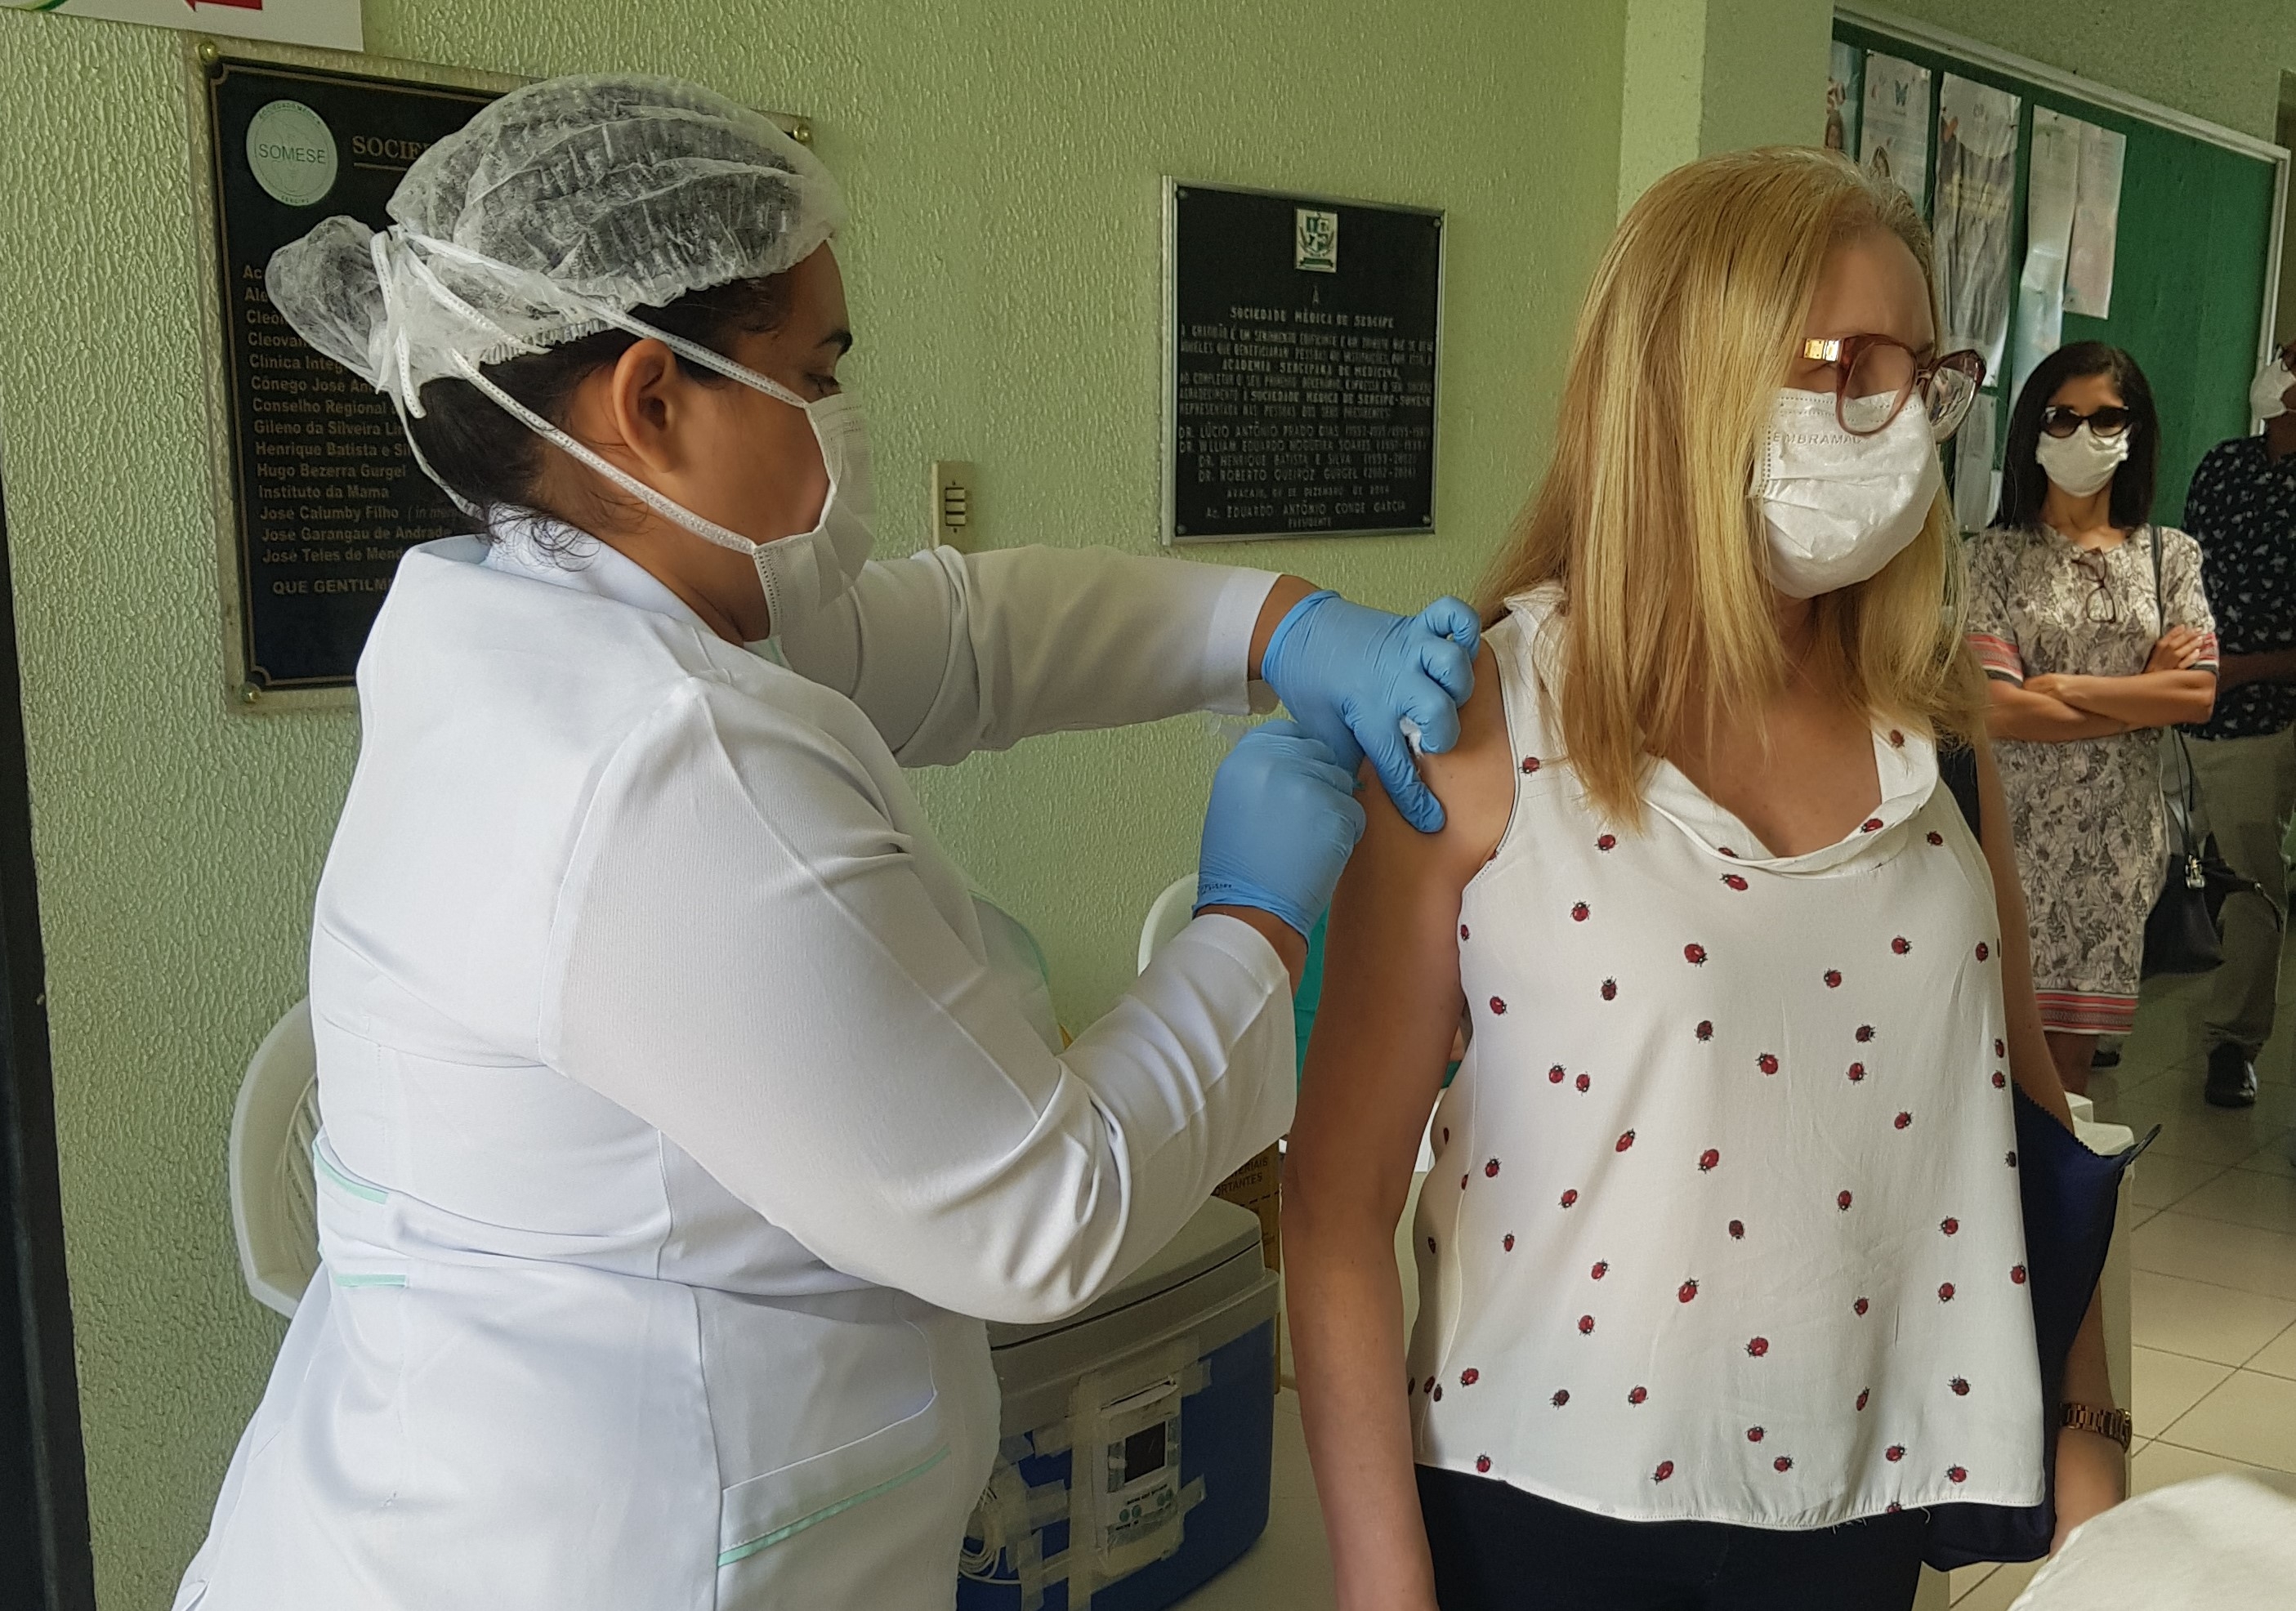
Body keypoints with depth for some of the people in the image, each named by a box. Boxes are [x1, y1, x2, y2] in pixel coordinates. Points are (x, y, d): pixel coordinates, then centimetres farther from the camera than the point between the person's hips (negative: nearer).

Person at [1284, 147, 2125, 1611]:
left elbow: (2023, 1098, 9)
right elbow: (1341, 1199, -13)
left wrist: (2087, 1433, 7)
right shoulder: (1483, 725, -15)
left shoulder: (1931, 719, -2)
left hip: (1858, 1491, 5)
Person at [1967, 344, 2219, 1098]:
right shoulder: (1997, 555, 0)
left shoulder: (2171, 556, 8)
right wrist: (2147, 693, -8)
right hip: (2017, 826, -2)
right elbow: (1997, 710, -12)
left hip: (2117, 832, 2)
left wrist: (2066, 686, -11)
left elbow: (2199, 694, -5)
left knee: (2073, 1043, 9)